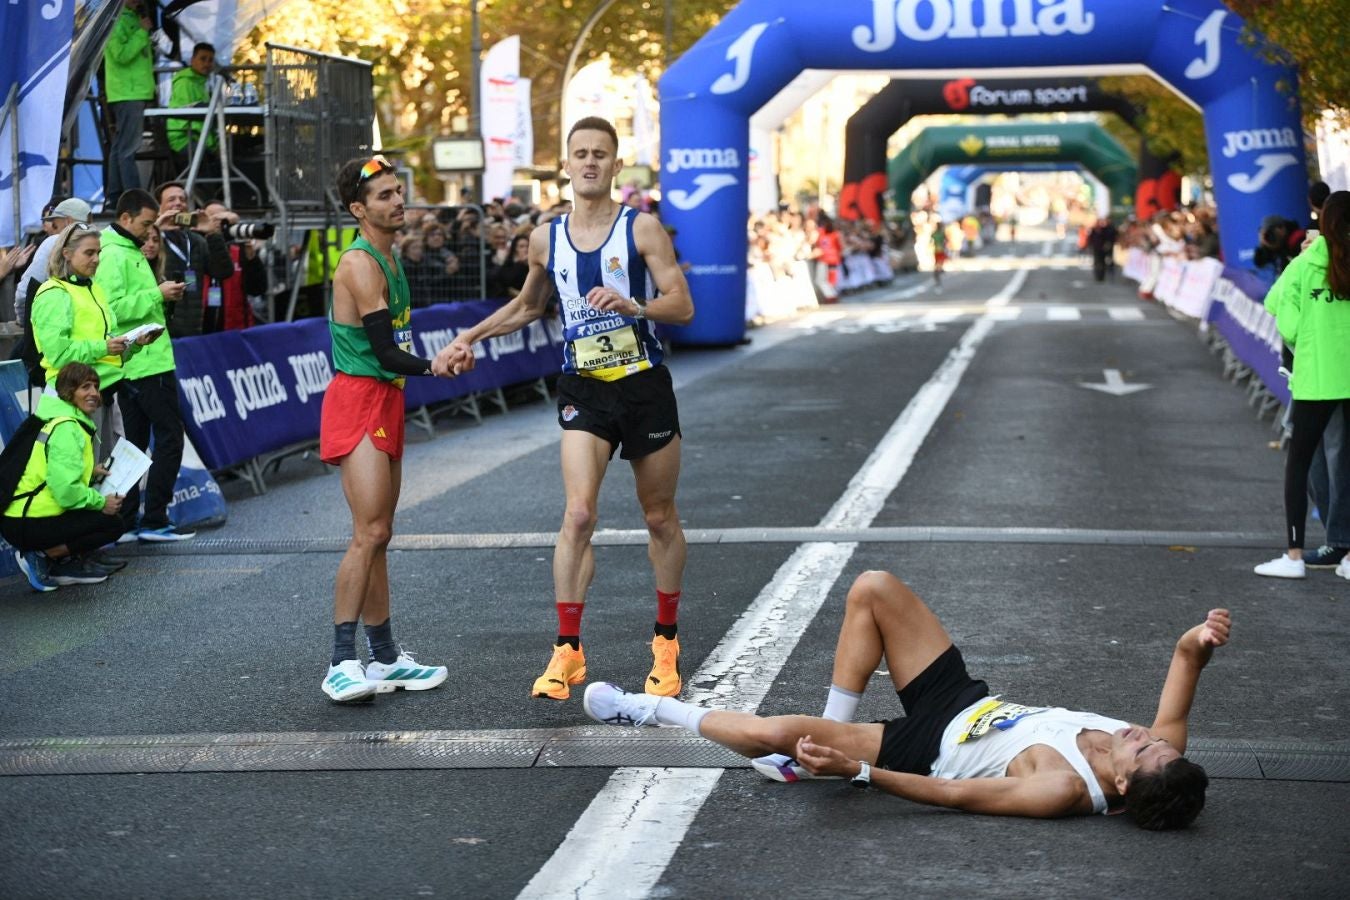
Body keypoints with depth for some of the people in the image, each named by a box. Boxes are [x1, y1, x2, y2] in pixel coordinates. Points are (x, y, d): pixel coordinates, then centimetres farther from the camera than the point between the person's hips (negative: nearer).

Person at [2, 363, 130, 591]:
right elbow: (66, 489, -24)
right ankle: (42, 557, -7)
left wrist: (90, 471, 11)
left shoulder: (52, 418, 15)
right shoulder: (66, 428, -16)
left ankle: (67, 563, 9)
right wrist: (101, 502, -9)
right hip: (26, 526, -10)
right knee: (112, 525, -2)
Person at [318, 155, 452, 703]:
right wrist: (434, 367, -3)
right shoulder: (361, 263, -15)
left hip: (385, 401, 10)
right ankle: (342, 663, -19)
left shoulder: (388, 259, 17)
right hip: (358, 399, -10)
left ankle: (384, 658, 19)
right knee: (369, 533, -17)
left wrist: (435, 361, 10)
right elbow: (385, 352, -17)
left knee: (378, 534, 13)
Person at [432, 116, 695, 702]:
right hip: (584, 390, 1)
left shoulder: (642, 228, -4)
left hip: (645, 385, -1)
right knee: (578, 514, -15)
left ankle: (666, 642, 25)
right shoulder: (546, 239, 6)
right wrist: (470, 338, 16)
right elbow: (528, 306, 24)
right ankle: (567, 649, -10)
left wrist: (632, 305, -26)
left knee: (660, 519, 9)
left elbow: (682, 306, -9)